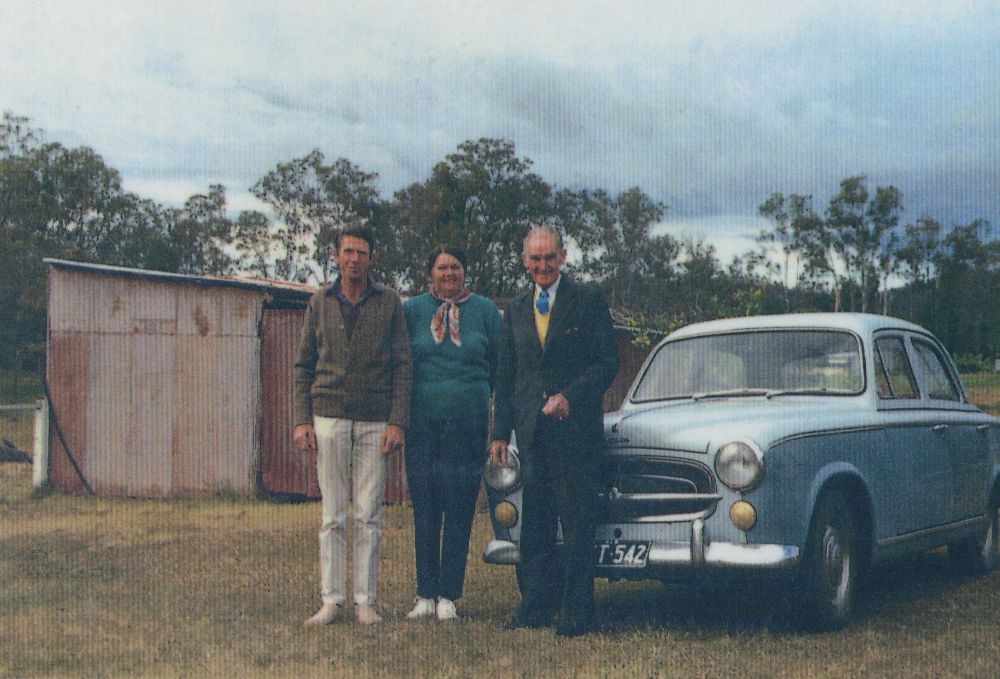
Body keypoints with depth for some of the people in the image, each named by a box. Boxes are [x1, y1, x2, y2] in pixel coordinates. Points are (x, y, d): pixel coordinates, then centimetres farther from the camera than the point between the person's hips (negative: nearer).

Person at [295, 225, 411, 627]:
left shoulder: (389, 302, 5)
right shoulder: (320, 303, 9)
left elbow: (402, 365, 3)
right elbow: (303, 365, 11)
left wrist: (397, 421, -5)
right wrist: (302, 420, 1)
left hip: (374, 420, -1)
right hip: (329, 417, 1)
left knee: (369, 516, 0)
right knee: (333, 515, 2)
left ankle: (365, 601, 7)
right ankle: (331, 600, 7)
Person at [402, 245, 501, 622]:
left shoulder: (485, 310, 9)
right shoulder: (412, 310, 9)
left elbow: (500, 365, 10)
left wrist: (500, 420, 3)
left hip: (469, 422, 0)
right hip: (422, 421, 1)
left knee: (460, 509, 0)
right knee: (424, 509, 3)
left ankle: (448, 595, 7)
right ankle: (425, 593, 11)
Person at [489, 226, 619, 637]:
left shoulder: (589, 301, 1)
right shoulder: (516, 310, 14)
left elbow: (608, 363, -4)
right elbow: (506, 375, 15)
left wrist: (569, 396, -16)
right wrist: (500, 431, 10)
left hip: (576, 427, -4)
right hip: (531, 429, 4)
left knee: (576, 522, -2)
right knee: (534, 522, 6)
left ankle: (577, 613, 3)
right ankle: (536, 606, 13)